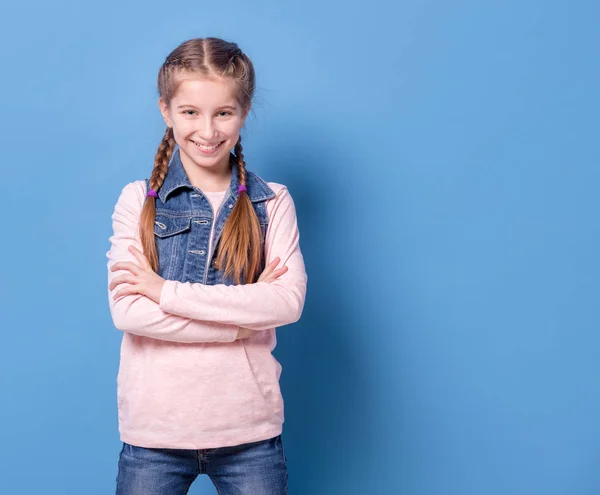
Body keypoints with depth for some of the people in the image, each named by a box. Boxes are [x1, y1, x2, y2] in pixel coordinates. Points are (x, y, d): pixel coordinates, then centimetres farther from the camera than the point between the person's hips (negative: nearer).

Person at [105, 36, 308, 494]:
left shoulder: (272, 202, 1)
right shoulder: (137, 200, 0)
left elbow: (289, 301, -12)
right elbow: (127, 311, -12)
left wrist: (168, 292, -15)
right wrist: (246, 310, -14)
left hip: (249, 429, 0)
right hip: (154, 429, 0)